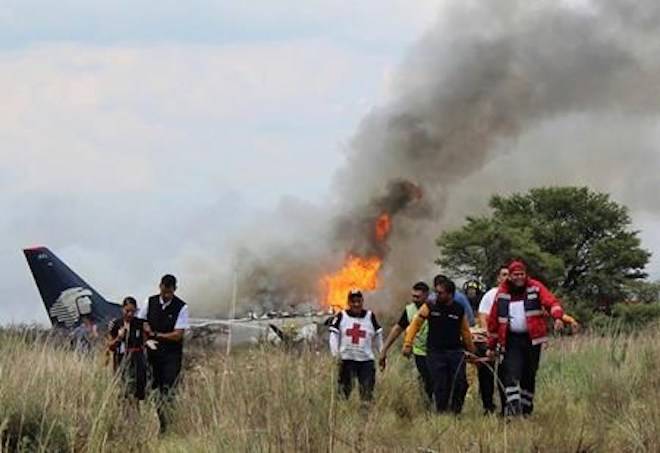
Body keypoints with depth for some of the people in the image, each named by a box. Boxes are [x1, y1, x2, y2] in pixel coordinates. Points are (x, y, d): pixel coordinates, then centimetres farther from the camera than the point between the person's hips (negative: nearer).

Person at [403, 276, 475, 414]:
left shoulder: (459, 310, 4)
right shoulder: (429, 307, 0)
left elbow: (465, 332, 15)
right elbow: (415, 325, 3)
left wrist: (472, 351, 21)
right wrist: (408, 344, -5)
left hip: (455, 352, 1)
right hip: (435, 352, -1)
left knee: (460, 384, -9)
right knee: (440, 387, -3)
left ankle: (456, 411, 7)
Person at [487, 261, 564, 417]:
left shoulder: (535, 288, 1)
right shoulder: (502, 294, 5)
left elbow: (551, 302, -13)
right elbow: (493, 321, 10)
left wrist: (558, 317, -35)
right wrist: (491, 346, 11)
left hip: (532, 338, 0)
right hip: (512, 340, 0)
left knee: (529, 375, 9)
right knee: (512, 373, -16)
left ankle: (526, 408, 20)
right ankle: (512, 407, -22)